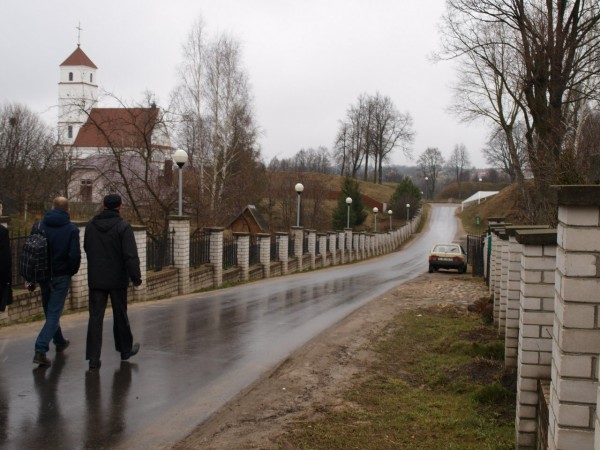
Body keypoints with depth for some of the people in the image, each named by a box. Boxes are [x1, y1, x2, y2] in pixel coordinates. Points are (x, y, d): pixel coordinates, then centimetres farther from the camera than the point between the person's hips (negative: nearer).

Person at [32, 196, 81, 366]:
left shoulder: (38, 226, 1)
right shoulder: (71, 230, -11)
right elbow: (75, 255, -17)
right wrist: (72, 271, 2)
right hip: (61, 276, -4)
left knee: (50, 311, 20)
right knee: (54, 313, -1)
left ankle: (59, 341, 37)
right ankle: (40, 350, -12)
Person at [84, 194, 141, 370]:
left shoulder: (90, 225, 3)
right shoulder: (123, 227, -13)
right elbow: (130, 255, -18)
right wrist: (136, 277, -13)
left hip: (95, 279, 3)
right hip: (117, 279, -3)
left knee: (95, 317, 3)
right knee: (120, 315, 12)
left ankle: (93, 357, -2)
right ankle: (125, 350, 28)